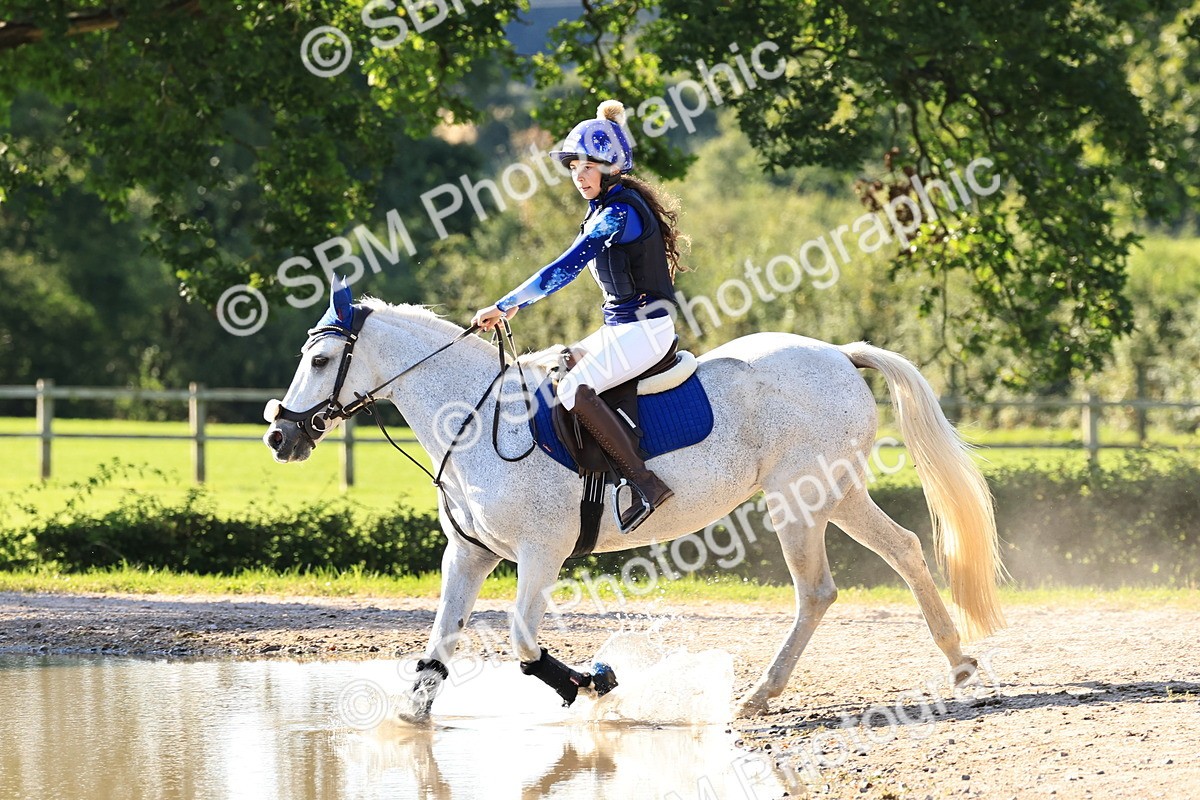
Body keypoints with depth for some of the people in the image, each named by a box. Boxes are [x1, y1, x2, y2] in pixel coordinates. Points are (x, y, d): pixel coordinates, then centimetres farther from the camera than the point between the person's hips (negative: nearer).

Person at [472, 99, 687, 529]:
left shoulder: (620, 211, -19)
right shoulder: (603, 209, 12)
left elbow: (565, 268, -24)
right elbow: (570, 266, 19)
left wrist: (503, 306, -21)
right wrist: (516, 305, 11)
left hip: (645, 328, -11)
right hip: (619, 327, 11)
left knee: (575, 389, -25)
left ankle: (646, 484, -26)